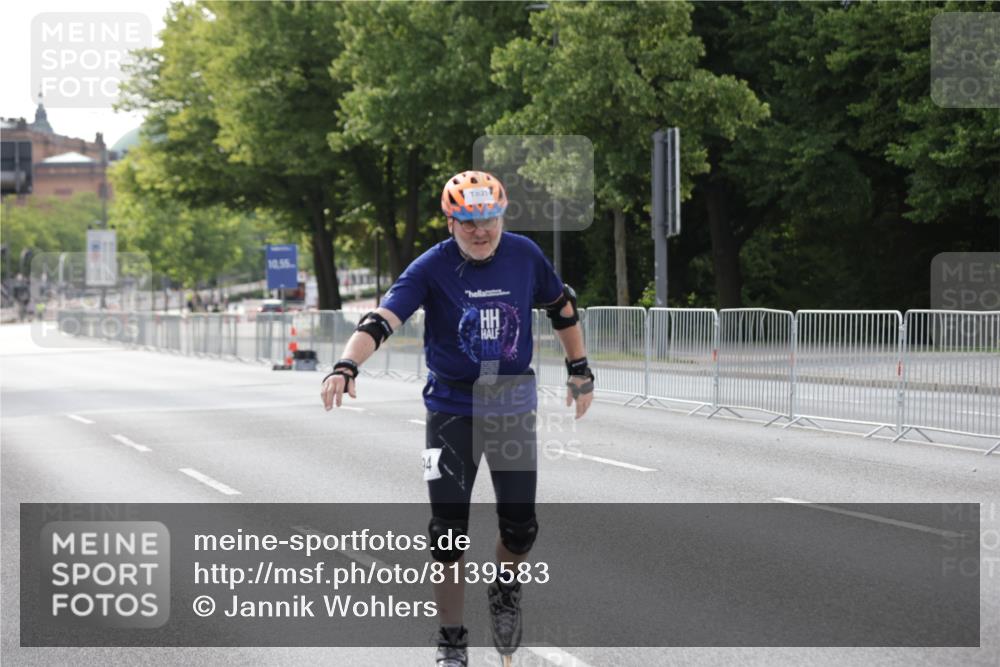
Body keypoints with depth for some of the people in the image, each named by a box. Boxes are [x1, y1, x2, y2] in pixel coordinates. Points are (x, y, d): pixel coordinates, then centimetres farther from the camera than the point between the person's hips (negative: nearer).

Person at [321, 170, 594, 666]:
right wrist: (346, 367, -41)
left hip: (514, 407, 2)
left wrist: (580, 371, 11)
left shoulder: (524, 255, -5)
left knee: (519, 526, 0)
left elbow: (563, 308, 11)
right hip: (451, 410, -2)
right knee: (448, 529, -4)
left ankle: (506, 590, 34)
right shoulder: (432, 267, -13)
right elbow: (381, 319, -25)